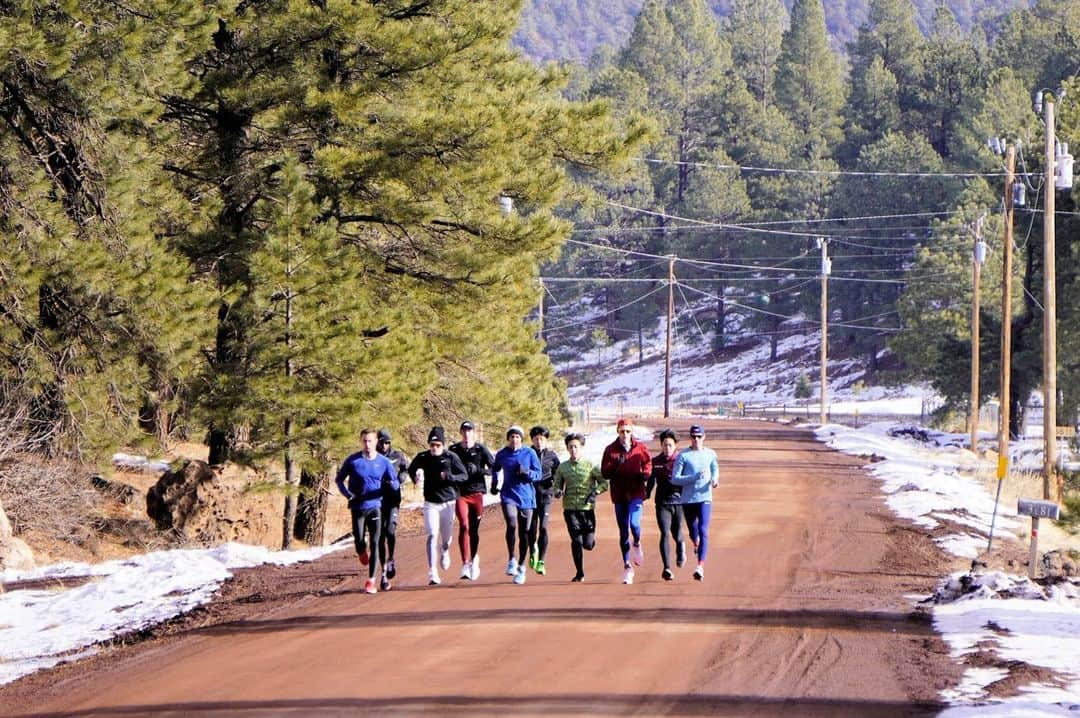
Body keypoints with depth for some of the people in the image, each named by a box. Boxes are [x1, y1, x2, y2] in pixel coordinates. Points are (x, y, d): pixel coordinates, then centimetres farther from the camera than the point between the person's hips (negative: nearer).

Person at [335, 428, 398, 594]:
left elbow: (395, 481, 8)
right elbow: (339, 479, 10)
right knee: (359, 542, -3)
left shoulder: (384, 462, 2)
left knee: (375, 543, -6)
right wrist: (348, 494, -6)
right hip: (358, 507, 0)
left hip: (376, 506, 0)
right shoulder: (352, 460, 0)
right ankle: (362, 553, 35)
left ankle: (371, 580, -2)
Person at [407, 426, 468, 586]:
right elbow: (411, 469, 15)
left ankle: (445, 552, 50)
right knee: (432, 536, -12)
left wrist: (449, 477, -25)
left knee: (446, 536, 12)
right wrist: (415, 476, -8)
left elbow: (464, 476, -7)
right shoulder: (423, 457, -2)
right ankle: (432, 573, -16)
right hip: (430, 503, 0)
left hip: (448, 502, 0)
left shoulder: (451, 457, -8)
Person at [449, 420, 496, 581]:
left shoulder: (481, 449, 3)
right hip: (460, 493, 0)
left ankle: (474, 557, 30)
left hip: (477, 492, 0)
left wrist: (478, 470, -15)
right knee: (464, 526, -15)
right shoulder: (454, 450, 7)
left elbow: (494, 468, -1)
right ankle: (465, 563, -18)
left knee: (474, 529, 6)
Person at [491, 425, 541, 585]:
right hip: (509, 495, 0)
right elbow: (495, 469, 26)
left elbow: (538, 474, 1)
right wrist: (494, 484, 20)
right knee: (511, 525, -24)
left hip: (526, 497, 0)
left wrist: (527, 472, -17)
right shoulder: (502, 454, 4)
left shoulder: (529, 453, -1)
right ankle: (512, 560, -12)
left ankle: (521, 567, 19)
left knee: (524, 532, 5)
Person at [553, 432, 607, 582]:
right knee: (576, 541, -10)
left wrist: (595, 492, -11)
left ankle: (590, 536, 37)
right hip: (570, 509, 1)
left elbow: (604, 482, 6)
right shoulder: (562, 467, 7)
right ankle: (580, 573, 3)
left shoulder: (590, 466, 1)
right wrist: (558, 492, -8)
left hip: (587, 509, -1)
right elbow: (557, 485, 15)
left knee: (588, 544, -2)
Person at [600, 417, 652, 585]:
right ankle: (627, 566, 15)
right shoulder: (610, 450, 4)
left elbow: (648, 467, 4)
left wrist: (642, 474, -18)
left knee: (634, 523, -23)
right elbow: (605, 472, 0)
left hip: (636, 493, -2)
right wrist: (615, 465, -20)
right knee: (623, 532, 5)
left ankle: (637, 544, 11)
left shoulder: (640, 448, 4)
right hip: (619, 494, 2)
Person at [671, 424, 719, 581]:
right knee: (692, 531, 16)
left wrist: (714, 479, 1)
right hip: (688, 499, 1)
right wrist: (695, 477, -19)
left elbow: (715, 469, 24)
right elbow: (675, 479, -8)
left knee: (703, 531, -15)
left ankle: (700, 567, -20)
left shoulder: (710, 454, 5)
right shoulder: (683, 455, -3)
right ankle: (696, 544, 53)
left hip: (705, 499, -1)